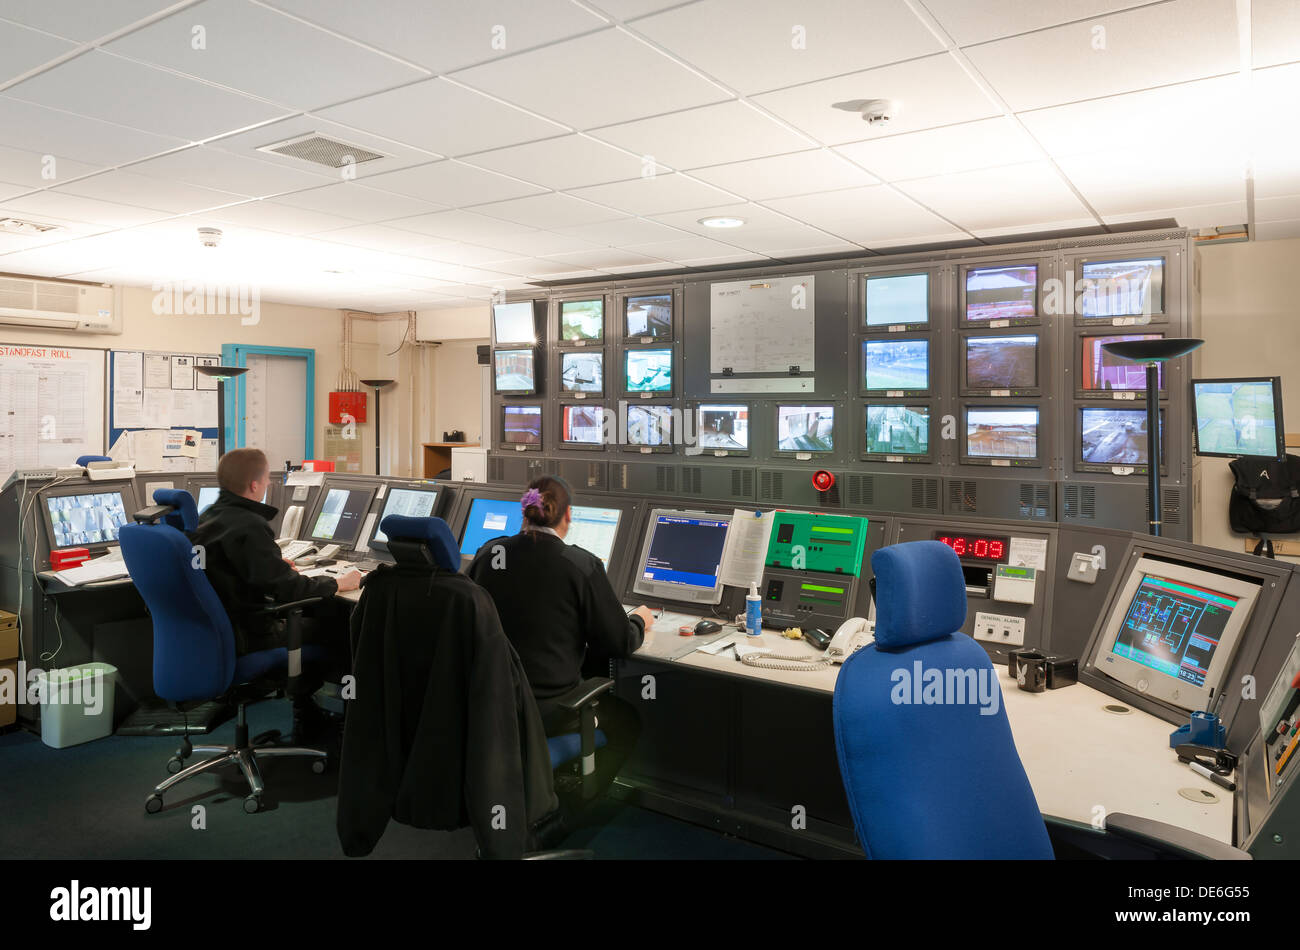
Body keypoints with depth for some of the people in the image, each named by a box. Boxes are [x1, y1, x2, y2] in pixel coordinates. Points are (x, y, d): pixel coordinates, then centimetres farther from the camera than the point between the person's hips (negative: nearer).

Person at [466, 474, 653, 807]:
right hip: (546, 711, -6)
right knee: (627, 721, 21)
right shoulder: (582, 566, -16)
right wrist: (639, 620, 14)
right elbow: (619, 644, -9)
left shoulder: (488, 554, -2)